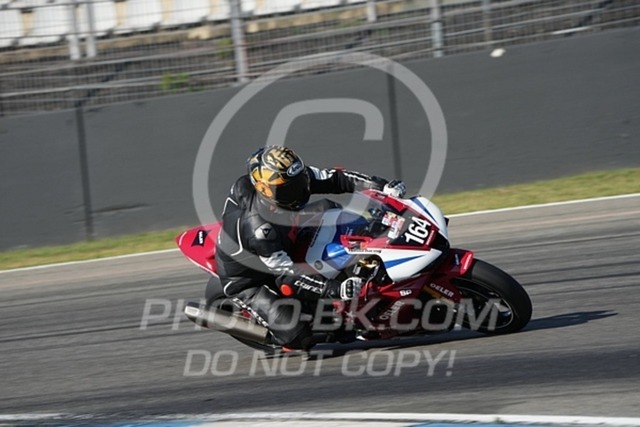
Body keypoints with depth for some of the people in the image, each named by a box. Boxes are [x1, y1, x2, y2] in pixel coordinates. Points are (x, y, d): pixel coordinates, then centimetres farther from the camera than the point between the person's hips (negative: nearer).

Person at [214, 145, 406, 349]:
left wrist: (383, 186, -20)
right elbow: (286, 274, -38)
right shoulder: (258, 228, -40)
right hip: (247, 283, -8)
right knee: (297, 338, -23)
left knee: (328, 208, 2)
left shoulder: (292, 179, -21)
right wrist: (335, 289, -47)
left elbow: (334, 179, -11)